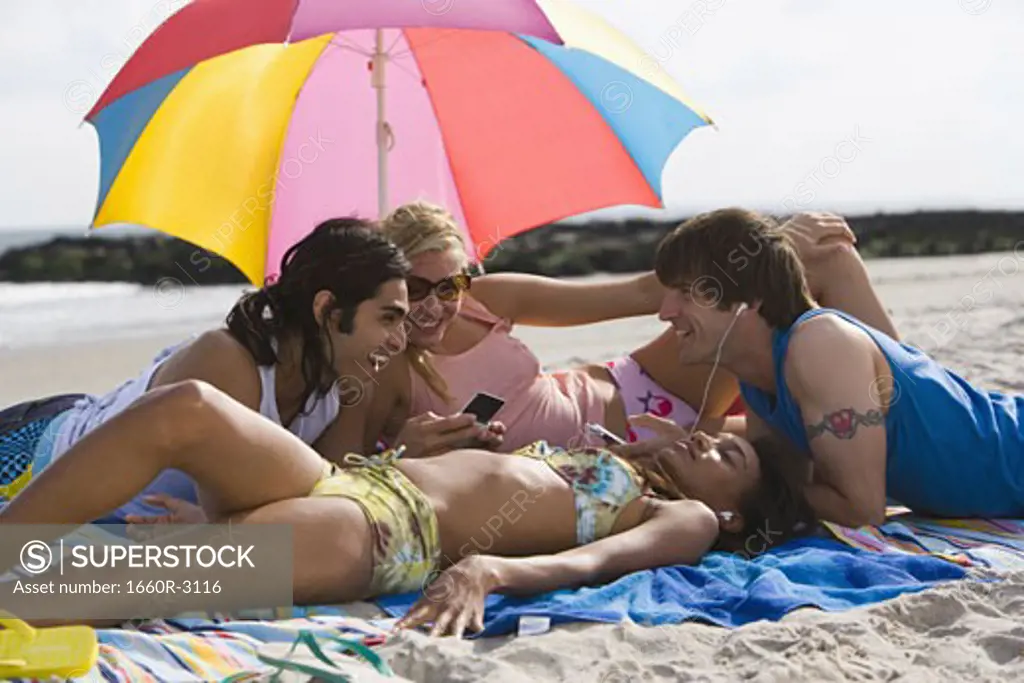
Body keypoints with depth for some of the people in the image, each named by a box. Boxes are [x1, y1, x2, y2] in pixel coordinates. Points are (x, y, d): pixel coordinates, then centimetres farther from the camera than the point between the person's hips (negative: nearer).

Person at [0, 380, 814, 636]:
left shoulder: (686, 520, 11)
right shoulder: (601, 452, 34)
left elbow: (594, 561, -11)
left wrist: (487, 569, -29)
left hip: (389, 533, -7)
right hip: (352, 473, 7)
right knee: (188, 408, -21)